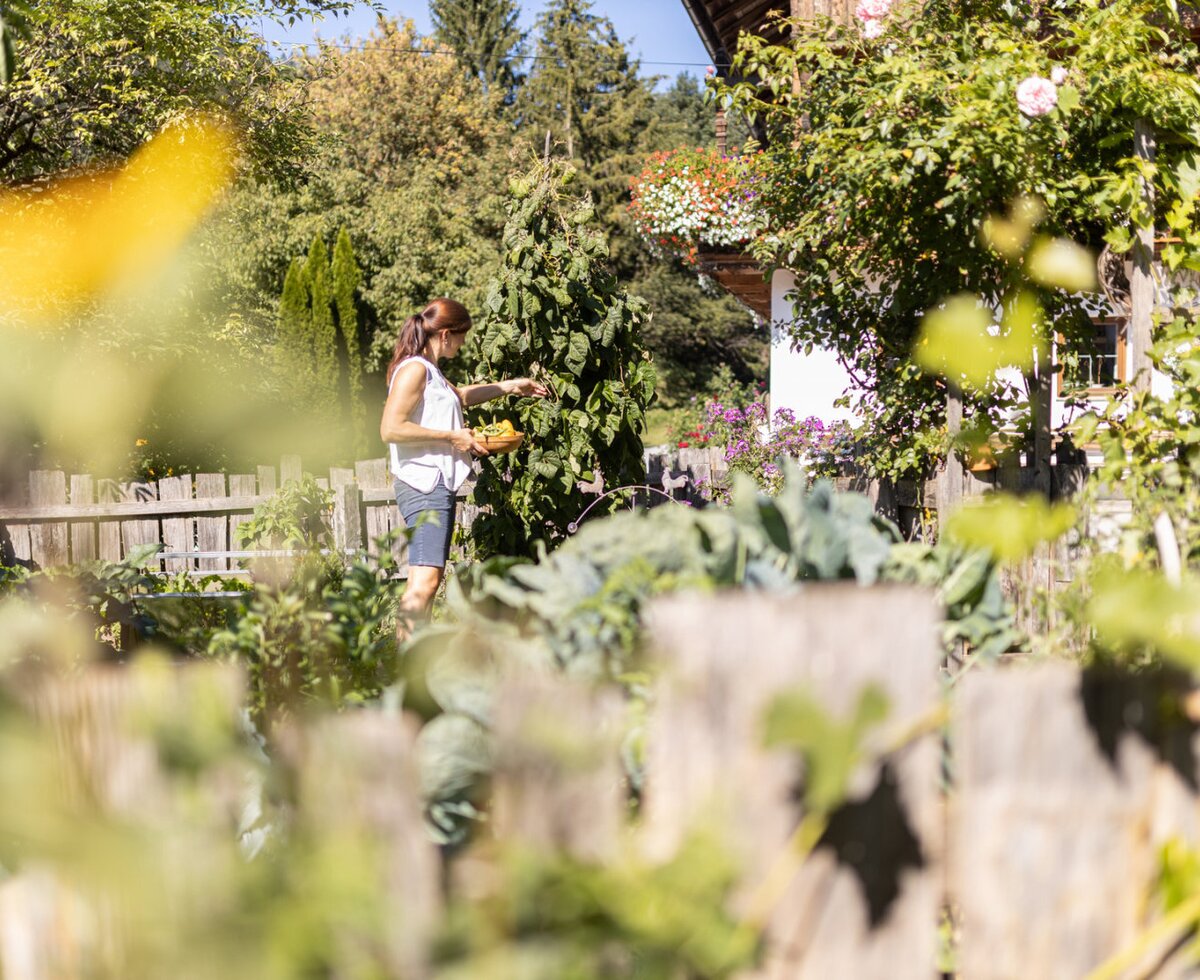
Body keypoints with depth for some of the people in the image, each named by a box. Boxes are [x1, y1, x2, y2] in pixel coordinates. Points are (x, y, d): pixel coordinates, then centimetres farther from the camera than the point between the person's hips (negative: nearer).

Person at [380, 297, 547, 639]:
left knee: (432, 578, 10)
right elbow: (390, 429, -21)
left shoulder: (430, 371, 20)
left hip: (439, 485, 11)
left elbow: (459, 395, 42)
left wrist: (510, 386, 45)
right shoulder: (414, 369, -11)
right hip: (423, 485, -11)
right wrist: (452, 437, -16)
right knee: (424, 580, -20)